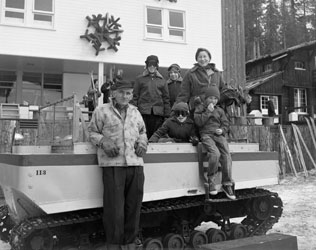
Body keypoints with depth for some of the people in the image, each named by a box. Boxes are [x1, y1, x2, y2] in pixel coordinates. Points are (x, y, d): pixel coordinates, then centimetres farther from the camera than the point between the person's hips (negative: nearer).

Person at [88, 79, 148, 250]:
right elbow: (92, 131, 6)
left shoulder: (135, 112, 20)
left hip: (136, 164, 5)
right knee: (114, 206, -5)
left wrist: (142, 143, 10)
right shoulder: (102, 111, 6)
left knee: (134, 205, 7)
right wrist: (103, 143, -11)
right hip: (113, 164, -4)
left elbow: (142, 131, 30)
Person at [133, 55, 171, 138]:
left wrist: (167, 115, 5)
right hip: (143, 112, -1)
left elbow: (166, 98, 13)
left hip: (158, 113, 1)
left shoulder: (162, 80, 14)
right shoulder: (140, 79, 10)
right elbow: (135, 97, 7)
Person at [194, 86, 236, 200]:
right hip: (206, 135, -4)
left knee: (226, 155, -16)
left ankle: (227, 184, -7)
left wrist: (222, 130, -3)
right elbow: (198, 121, -5)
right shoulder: (200, 108, 11)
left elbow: (225, 124, 18)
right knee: (215, 153, -30)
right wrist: (208, 112, -8)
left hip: (219, 135, 4)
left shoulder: (220, 110, 21)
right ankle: (210, 178, -10)